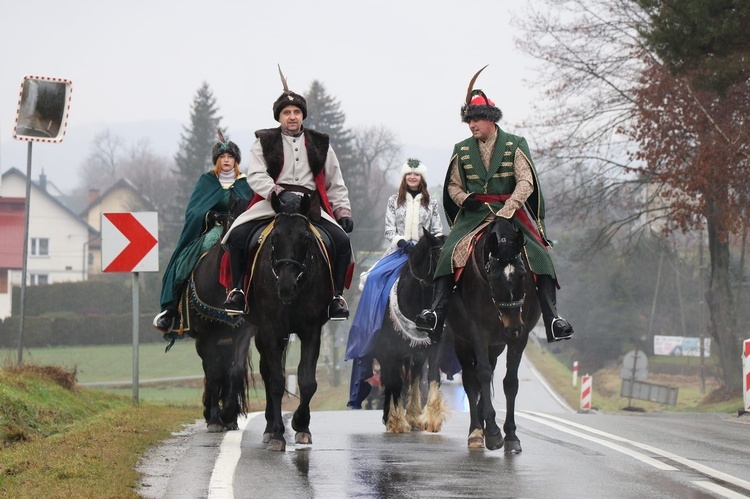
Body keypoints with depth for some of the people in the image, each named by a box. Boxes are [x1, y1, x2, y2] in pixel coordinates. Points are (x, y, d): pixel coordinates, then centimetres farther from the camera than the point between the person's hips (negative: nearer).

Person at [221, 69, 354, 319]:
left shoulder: (320, 145, 14)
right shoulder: (264, 143, 8)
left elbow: (335, 184, 17)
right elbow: (255, 175, -5)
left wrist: (343, 212, 4)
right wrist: (279, 193, -22)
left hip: (312, 205, 1)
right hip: (271, 202, -1)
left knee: (342, 241, -21)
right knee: (237, 235, -24)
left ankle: (336, 296, -7)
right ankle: (237, 289, -9)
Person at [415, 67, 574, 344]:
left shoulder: (515, 145, 0)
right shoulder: (462, 150, 9)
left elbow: (526, 182, -8)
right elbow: (453, 185, 16)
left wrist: (507, 209, -22)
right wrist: (464, 199, -8)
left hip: (512, 209, -2)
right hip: (474, 213, 2)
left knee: (538, 253, -19)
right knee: (450, 251, -21)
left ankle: (552, 320, -21)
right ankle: (436, 313, -26)